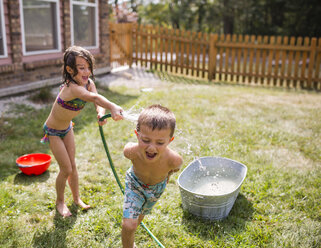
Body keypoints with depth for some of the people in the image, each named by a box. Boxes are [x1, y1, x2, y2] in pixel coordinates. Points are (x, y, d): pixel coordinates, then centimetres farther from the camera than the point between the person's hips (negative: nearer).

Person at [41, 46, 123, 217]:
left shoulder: (89, 84, -13)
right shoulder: (72, 87, -39)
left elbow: (97, 103, -25)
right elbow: (93, 97, -58)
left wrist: (101, 113, -48)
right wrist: (113, 108, -74)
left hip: (67, 128, 7)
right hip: (53, 131, -7)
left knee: (73, 166, 15)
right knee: (66, 169, 0)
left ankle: (76, 198, 34)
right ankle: (60, 202, 25)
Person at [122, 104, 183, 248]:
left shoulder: (174, 160, -42)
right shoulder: (131, 151, -41)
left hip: (157, 187, 2)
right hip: (135, 183, -1)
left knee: (140, 215, 29)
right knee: (128, 225, -13)